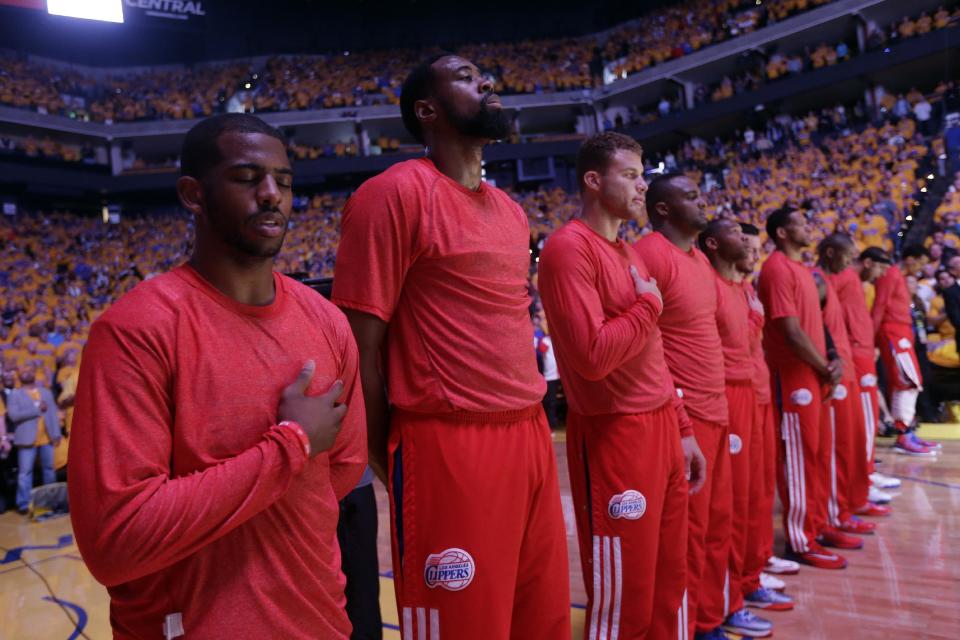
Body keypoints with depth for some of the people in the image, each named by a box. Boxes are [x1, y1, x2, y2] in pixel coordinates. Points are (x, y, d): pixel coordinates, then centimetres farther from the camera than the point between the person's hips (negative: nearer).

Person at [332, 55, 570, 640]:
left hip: (531, 439, 8)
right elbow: (361, 345, -12)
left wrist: (533, 424, 14)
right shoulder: (396, 192, -10)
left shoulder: (511, 210, 15)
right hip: (449, 447, -8)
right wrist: (392, 465, -6)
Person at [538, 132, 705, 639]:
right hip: (613, 435, -9)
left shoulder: (628, 251, 15)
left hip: (660, 427, 9)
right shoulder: (570, 247, -15)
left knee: (670, 583, 19)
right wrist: (648, 304, -10)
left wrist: (682, 429, 16)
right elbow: (592, 357, -25)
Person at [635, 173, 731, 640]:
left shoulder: (700, 258, 15)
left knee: (717, 523, 16)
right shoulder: (650, 254, -14)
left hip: (716, 410, 9)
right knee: (689, 531, 1)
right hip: (683, 415, -9)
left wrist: (720, 404, 18)